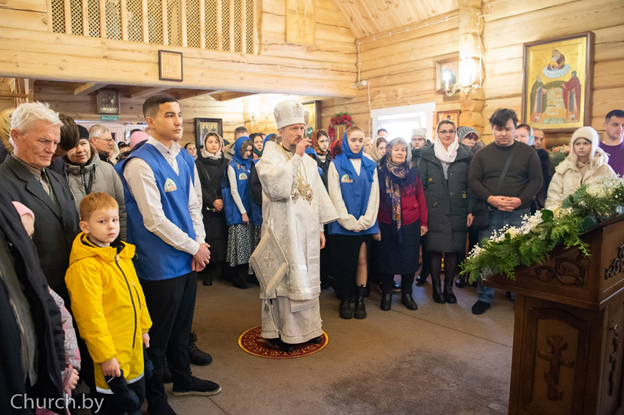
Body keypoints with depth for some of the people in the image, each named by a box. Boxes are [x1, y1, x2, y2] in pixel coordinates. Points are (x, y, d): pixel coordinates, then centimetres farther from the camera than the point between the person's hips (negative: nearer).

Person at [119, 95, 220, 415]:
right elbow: (154, 220, -20)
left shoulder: (185, 159, 6)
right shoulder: (140, 164, -18)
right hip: (161, 265, -7)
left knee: (182, 326, 23)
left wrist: (199, 244, 0)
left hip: (189, 258, 7)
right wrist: (194, 247, -11)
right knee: (158, 334, 10)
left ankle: (182, 378, 44)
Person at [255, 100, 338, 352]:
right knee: (284, 280, 1)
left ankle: (308, 328, 26)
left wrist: (320, 228, 12)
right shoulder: (270, 157, -5)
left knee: (307, 280, 13)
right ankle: (282, 332, 15)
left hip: (307, 232, 6)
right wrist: (295, 157, -19)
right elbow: (276, 188, -23)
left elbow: (318, 196, 16)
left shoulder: (309, 162, 13)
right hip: (283, 232, -6)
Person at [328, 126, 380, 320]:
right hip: (343, 224, -2)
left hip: (365, 224, 2)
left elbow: (374, 195, 4)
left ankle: (360, 300, 16)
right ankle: (344, 301, 17)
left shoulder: (370, 166, 8)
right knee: (344, 263, 4)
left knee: (362, 260, 5)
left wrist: (365, 221, -7)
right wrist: (350, 222, -11)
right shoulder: (336, 164, 0)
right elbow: (335, 196, -6)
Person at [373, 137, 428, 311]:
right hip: (387, 225, -2)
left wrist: (423, 222, 4)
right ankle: (386, 295, 24)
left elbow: (421, 198, 6)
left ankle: (407, 294, 27)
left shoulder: (412, 172, 3)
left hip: (410, 225, 2)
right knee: (387, 259, 8)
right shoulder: (380, 172, -3)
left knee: (409, 259, 10)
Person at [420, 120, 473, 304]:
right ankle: (436, 287, 15)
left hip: (457, 212, 1)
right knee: (435, 249, 1)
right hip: (434, 211, -1)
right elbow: (421, 185, 4)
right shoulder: (427, 156, 6)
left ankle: (449, 287, 19)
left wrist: (471, 210, 0)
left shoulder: (465, 155, 9)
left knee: (454, 250, 5)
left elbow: (470, 184, 7)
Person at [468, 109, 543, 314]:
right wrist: (491, 198, -14)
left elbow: (537, 180, 2)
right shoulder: (482, 154, 6)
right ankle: (484, 297, 16)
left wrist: (520, 200, -14)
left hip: (519, 213, 0)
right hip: (490, 213, 1)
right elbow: (473, 180, 1)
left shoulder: (527, 152, 5)